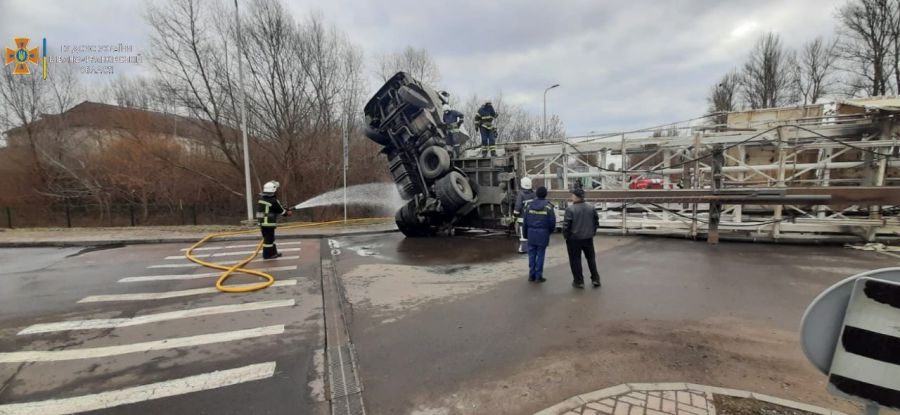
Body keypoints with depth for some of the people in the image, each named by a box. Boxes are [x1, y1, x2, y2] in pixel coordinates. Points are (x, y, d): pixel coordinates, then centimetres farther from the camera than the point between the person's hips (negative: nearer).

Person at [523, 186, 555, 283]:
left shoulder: (529, 205, 2)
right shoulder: (548, 207, -7)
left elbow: (525, 220, 4)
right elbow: (552, 222, -7)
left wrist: (525, 233, 13)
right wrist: (549, 232, 11)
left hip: (531, 233, 3)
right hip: (543, 234, -3)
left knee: (532, 255, 10)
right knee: (540, 255, 4)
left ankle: (531, 275, 15)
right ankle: (538, 276, 8)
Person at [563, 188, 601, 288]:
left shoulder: (570, 209, -17)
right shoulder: (591, 208, 2)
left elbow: (566, 224, -17)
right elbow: (596, 222, 8)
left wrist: (566, 235, -3)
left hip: (574, 239, -5)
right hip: (588, 238, 5)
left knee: (575, 260, 6)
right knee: (591, 258, 18)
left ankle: (579, 281, 11)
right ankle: (595, 279, 24)